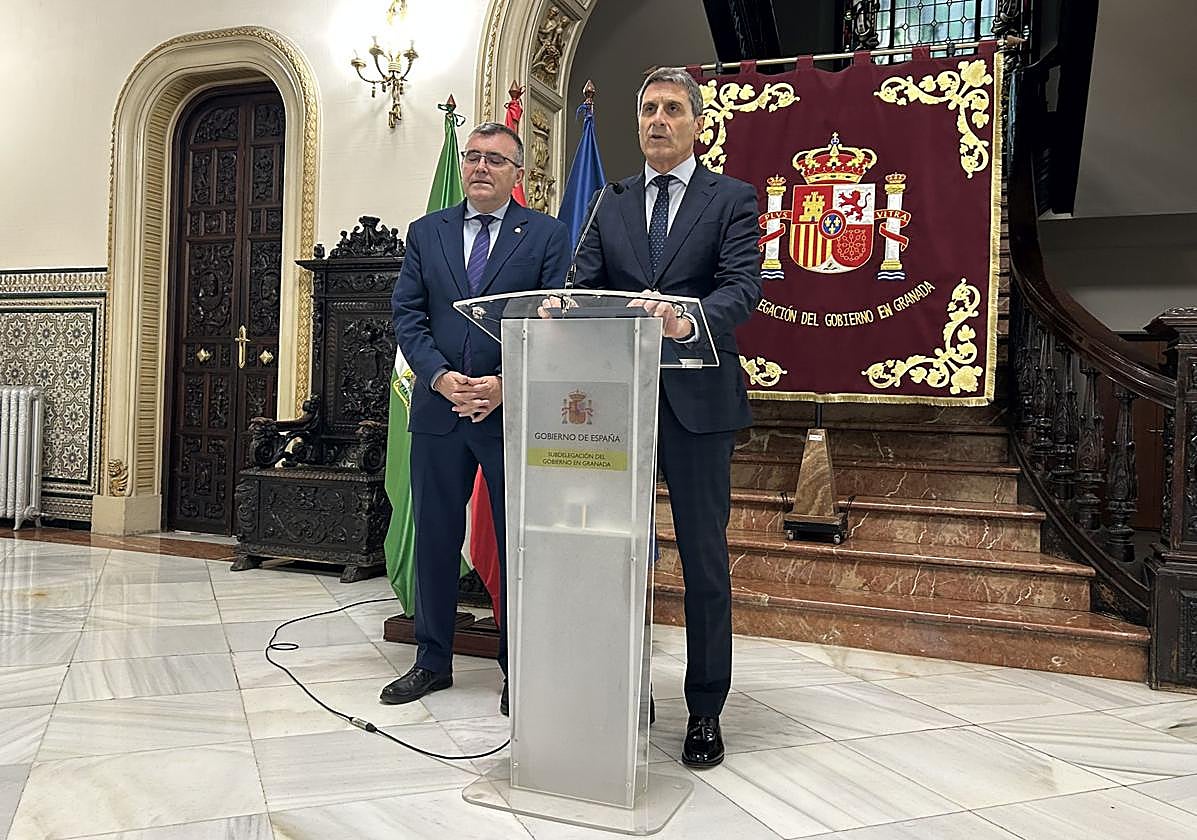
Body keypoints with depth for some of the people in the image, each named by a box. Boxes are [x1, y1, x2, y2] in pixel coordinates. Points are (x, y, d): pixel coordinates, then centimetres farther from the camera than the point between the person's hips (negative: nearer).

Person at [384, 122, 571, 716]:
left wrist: (506, 386, -16)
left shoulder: (547, 235, 3)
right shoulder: (426, 233, 12)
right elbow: (406, 315, 5)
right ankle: (433, 660, 27)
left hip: (515, 411, -3)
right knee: (435, 539, 11)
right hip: (438, 410, 3)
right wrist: (441, 377, -11)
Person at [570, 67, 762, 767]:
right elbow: (586, 283, 6)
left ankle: (706, 711, 18)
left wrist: (692, 320, -31)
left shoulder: (733, 199, 3)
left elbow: (744, 286, -10)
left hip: (697, 399, -3)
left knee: (705, 560, 4)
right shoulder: (612, 203, 15)